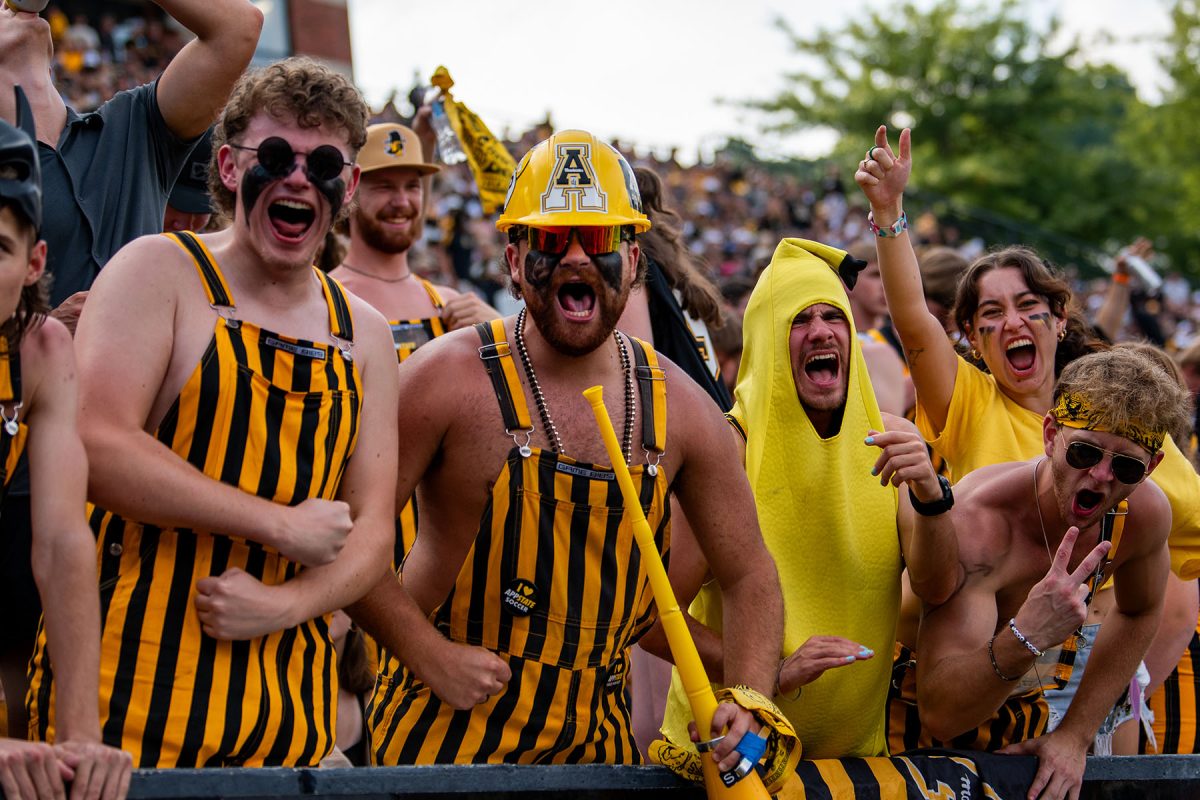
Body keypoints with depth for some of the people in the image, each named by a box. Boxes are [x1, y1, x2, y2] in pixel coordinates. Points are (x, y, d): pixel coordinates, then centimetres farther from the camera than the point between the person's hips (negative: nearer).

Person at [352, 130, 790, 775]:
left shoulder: (680, 407, 0)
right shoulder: (450, 378, -12)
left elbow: (749, 576, 8)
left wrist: (749, 705, -7)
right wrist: (430, 655, -17)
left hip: (597, 736, 4)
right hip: (448, 724, -4)